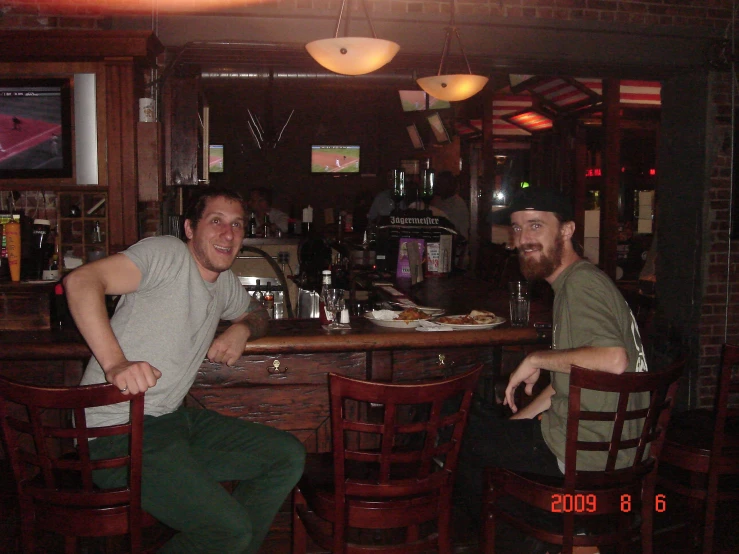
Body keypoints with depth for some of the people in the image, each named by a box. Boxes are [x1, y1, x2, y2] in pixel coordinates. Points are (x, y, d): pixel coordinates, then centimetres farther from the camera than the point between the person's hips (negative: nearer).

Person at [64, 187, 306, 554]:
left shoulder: (225, 282, 14)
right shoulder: (166, 254, -12)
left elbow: (257, 313, 33)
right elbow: (81, 281, -25)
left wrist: (242, 329, 8)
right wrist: (115, 363, -37)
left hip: (173, 420, 9)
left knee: (288, 457, 7)